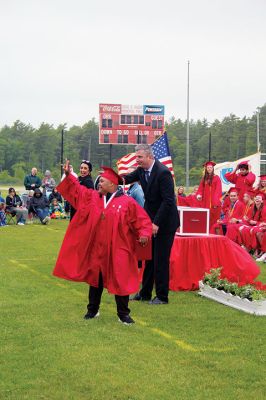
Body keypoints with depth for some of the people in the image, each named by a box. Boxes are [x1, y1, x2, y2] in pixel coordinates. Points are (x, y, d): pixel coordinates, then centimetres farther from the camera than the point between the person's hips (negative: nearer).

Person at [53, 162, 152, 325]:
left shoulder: (127, 202, -8)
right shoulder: (92, 197, 6)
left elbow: (143, 220, -5)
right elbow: (77, 189, 14)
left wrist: (144, 234, -20)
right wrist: (69, 175, 3)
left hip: (117, 251, -4)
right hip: (96, 250, 5)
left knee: (120, 281, -2)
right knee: (95, 279, 14)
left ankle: (123, 314, 9)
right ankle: (93, 310, 29)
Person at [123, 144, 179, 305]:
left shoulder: (163, 173, -22)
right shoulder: (142, 170, 1)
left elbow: (168, 201, -23)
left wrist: (157, 223, -23)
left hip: (164, 222, -8)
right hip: (150, 220, 8)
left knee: (161, 259, -2)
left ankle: (162, 296, 9)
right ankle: (145, 293, 24)